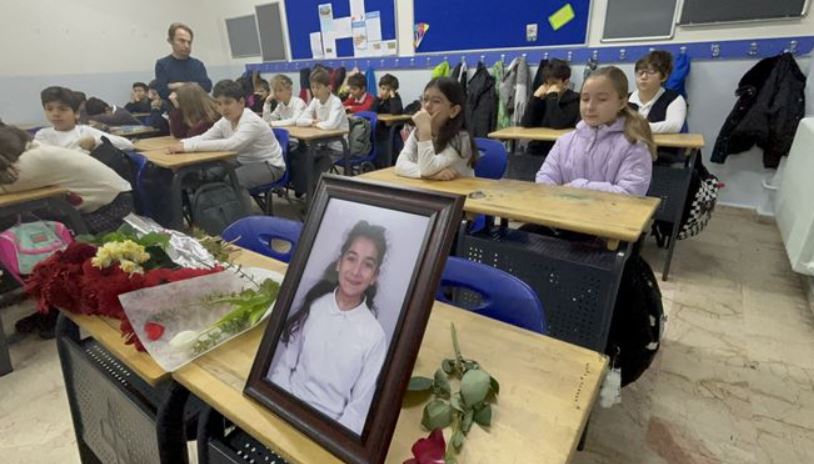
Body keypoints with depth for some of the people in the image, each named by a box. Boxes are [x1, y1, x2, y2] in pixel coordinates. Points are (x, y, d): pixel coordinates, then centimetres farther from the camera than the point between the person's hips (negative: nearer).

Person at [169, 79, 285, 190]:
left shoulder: (252, 122, -25)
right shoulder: (225, 122, 0)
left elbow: (231, 144, -39)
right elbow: (203, 138, -7)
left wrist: (189, 146, -40)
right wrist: (183, 144, -30)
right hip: (245, 163, 8)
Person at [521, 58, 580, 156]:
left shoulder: (573, 100, -5)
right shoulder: (541, 98, 8)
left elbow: (558, 125, -20)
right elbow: (525, 124, -5)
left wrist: (552, 96, -14)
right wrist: (536, 97, -8)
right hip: (536, 151, 3)